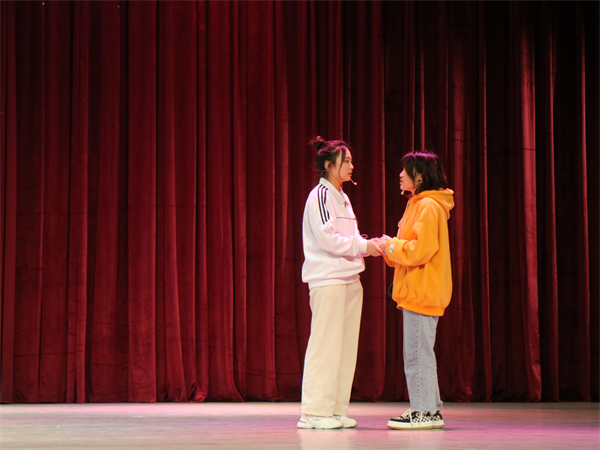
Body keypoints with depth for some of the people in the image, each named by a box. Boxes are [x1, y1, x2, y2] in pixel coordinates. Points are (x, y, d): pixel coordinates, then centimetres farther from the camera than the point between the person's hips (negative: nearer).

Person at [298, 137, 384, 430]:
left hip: (349, 279, 9)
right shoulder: (320, 196, -8)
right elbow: (327, 239, -16)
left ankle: (337, 409, 11)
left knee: (346, 346, 7)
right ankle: (314, 412, -5)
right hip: (327, 279, -9)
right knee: (325, 345, -9)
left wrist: (368, 245, 5)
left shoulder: (341, 197, 19)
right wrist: (363, 246, -12)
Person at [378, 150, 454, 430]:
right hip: (415, 292, 11)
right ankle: (429, 409, 17)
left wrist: (390, 245, -11)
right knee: (417, 352, 13)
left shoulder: (428, 206, -13)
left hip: (422, 292, -11)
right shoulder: (418, 204, 19)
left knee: (417, 353, -8)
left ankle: (425, 412, -4)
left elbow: (421, 250, -22)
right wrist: (389, 247, 9)